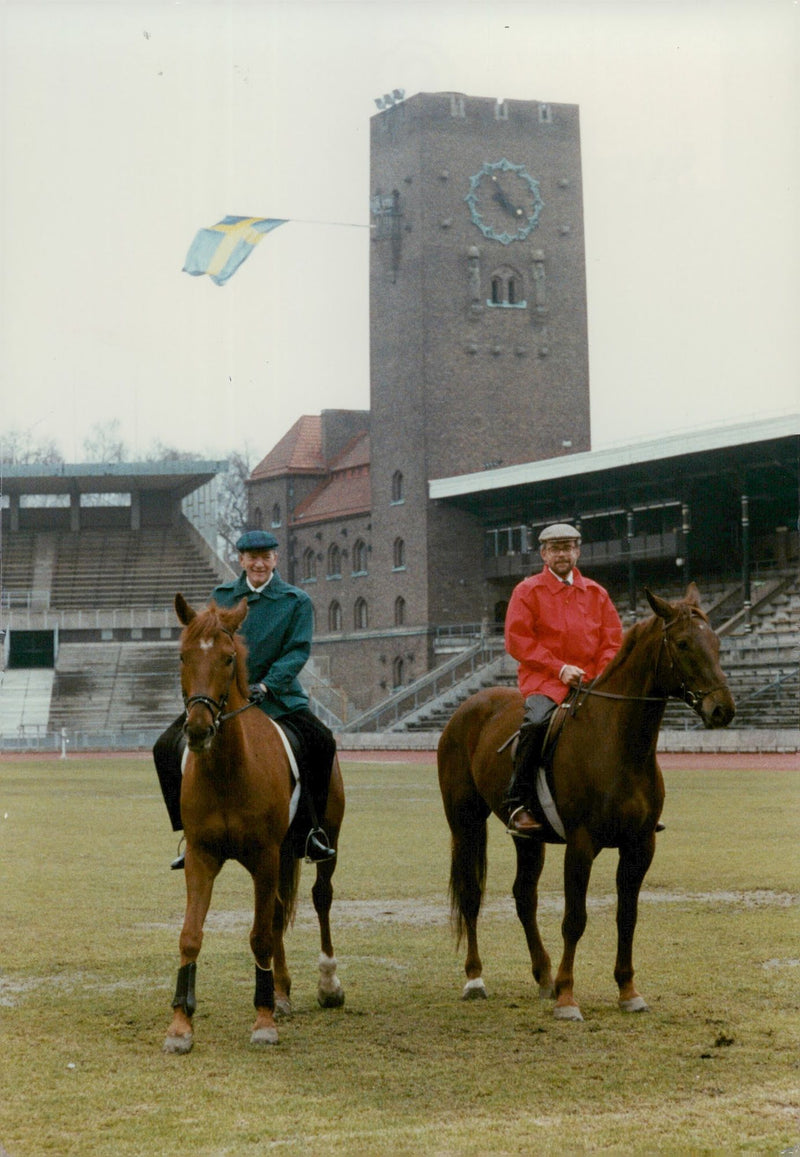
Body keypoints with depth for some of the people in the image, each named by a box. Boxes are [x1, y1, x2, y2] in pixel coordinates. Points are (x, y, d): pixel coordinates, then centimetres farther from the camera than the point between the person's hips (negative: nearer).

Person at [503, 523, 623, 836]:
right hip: (543, 680, -4)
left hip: (591, 680, 4)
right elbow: (517, 639, -4)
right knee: (537, 720, -34)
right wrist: (559, 668, -13)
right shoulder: (527, 591, 5)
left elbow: (613, 640, 15)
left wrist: (604, 673, -6)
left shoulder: (596, 593, 17)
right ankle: (517, 804, -30)